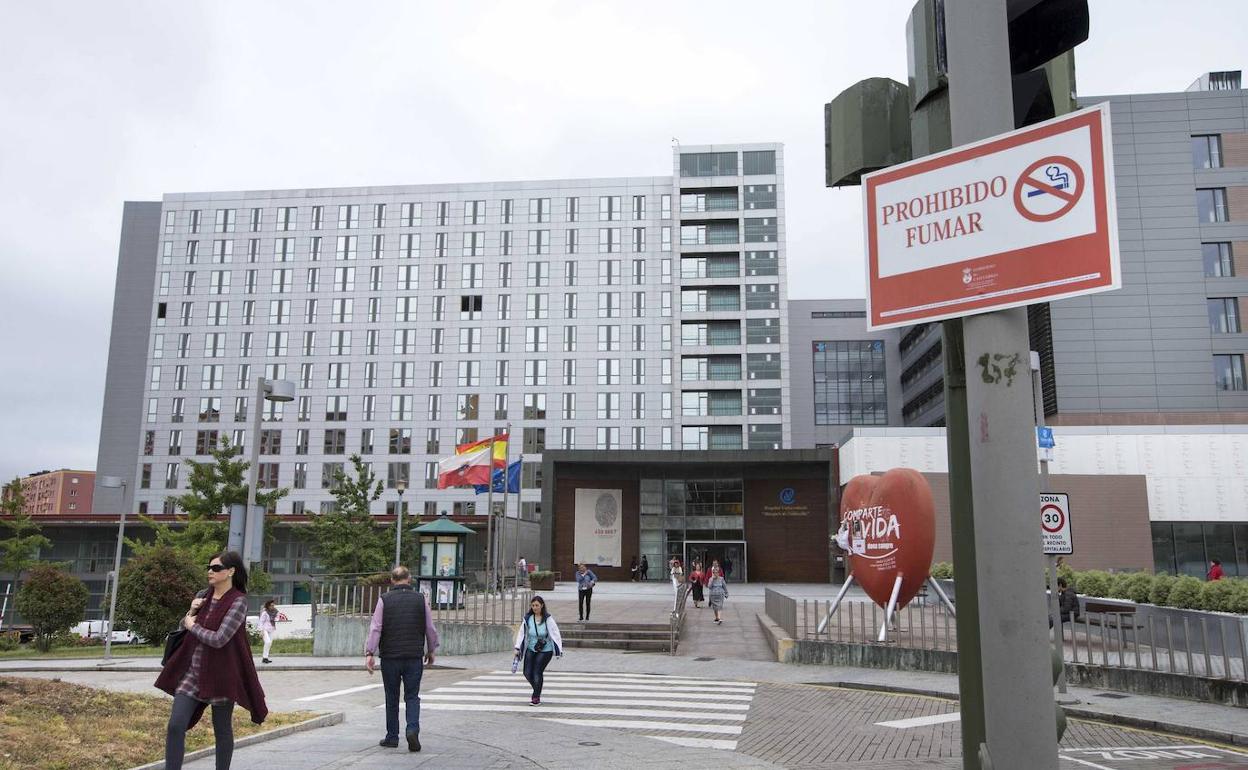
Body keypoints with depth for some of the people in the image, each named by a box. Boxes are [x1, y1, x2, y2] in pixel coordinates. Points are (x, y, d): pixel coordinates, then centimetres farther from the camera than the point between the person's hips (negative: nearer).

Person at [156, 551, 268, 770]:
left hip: (220, 676, -6)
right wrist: (191, 611, -3)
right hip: (192, 672, 6)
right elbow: (183, 627, 17)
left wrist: (193, 626, -6)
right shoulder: (204, 596, 8)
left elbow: (218, 639, -21)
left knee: (222, 730, 9)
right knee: (175, 726, -5)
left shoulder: (238, 601, -13)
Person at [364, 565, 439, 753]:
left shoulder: (384, 599, -1)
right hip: (414, 657, 0)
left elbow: (375, 628, -7)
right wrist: (430, 651, 18)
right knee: (412, 696, 7)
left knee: (392, 698, 12)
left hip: (390, 657, 0)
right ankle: (413, 729, -13)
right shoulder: (421, 598, 2)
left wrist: (369, 653, -6)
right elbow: (430, 629, 6)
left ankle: (392, 737, 18)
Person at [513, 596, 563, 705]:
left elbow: (556, 634, -6)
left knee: (537, 673, -10)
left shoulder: (548, 619, -11)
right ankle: (537, 691, 28)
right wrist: (518, 648, 3)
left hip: (545, 650, -4)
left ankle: (536, 698, 6)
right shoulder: (527, 618, -2)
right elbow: (521, 633, 5)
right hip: (531, 649, 4)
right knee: (527, 673, -1)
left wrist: (559, 650, -7)